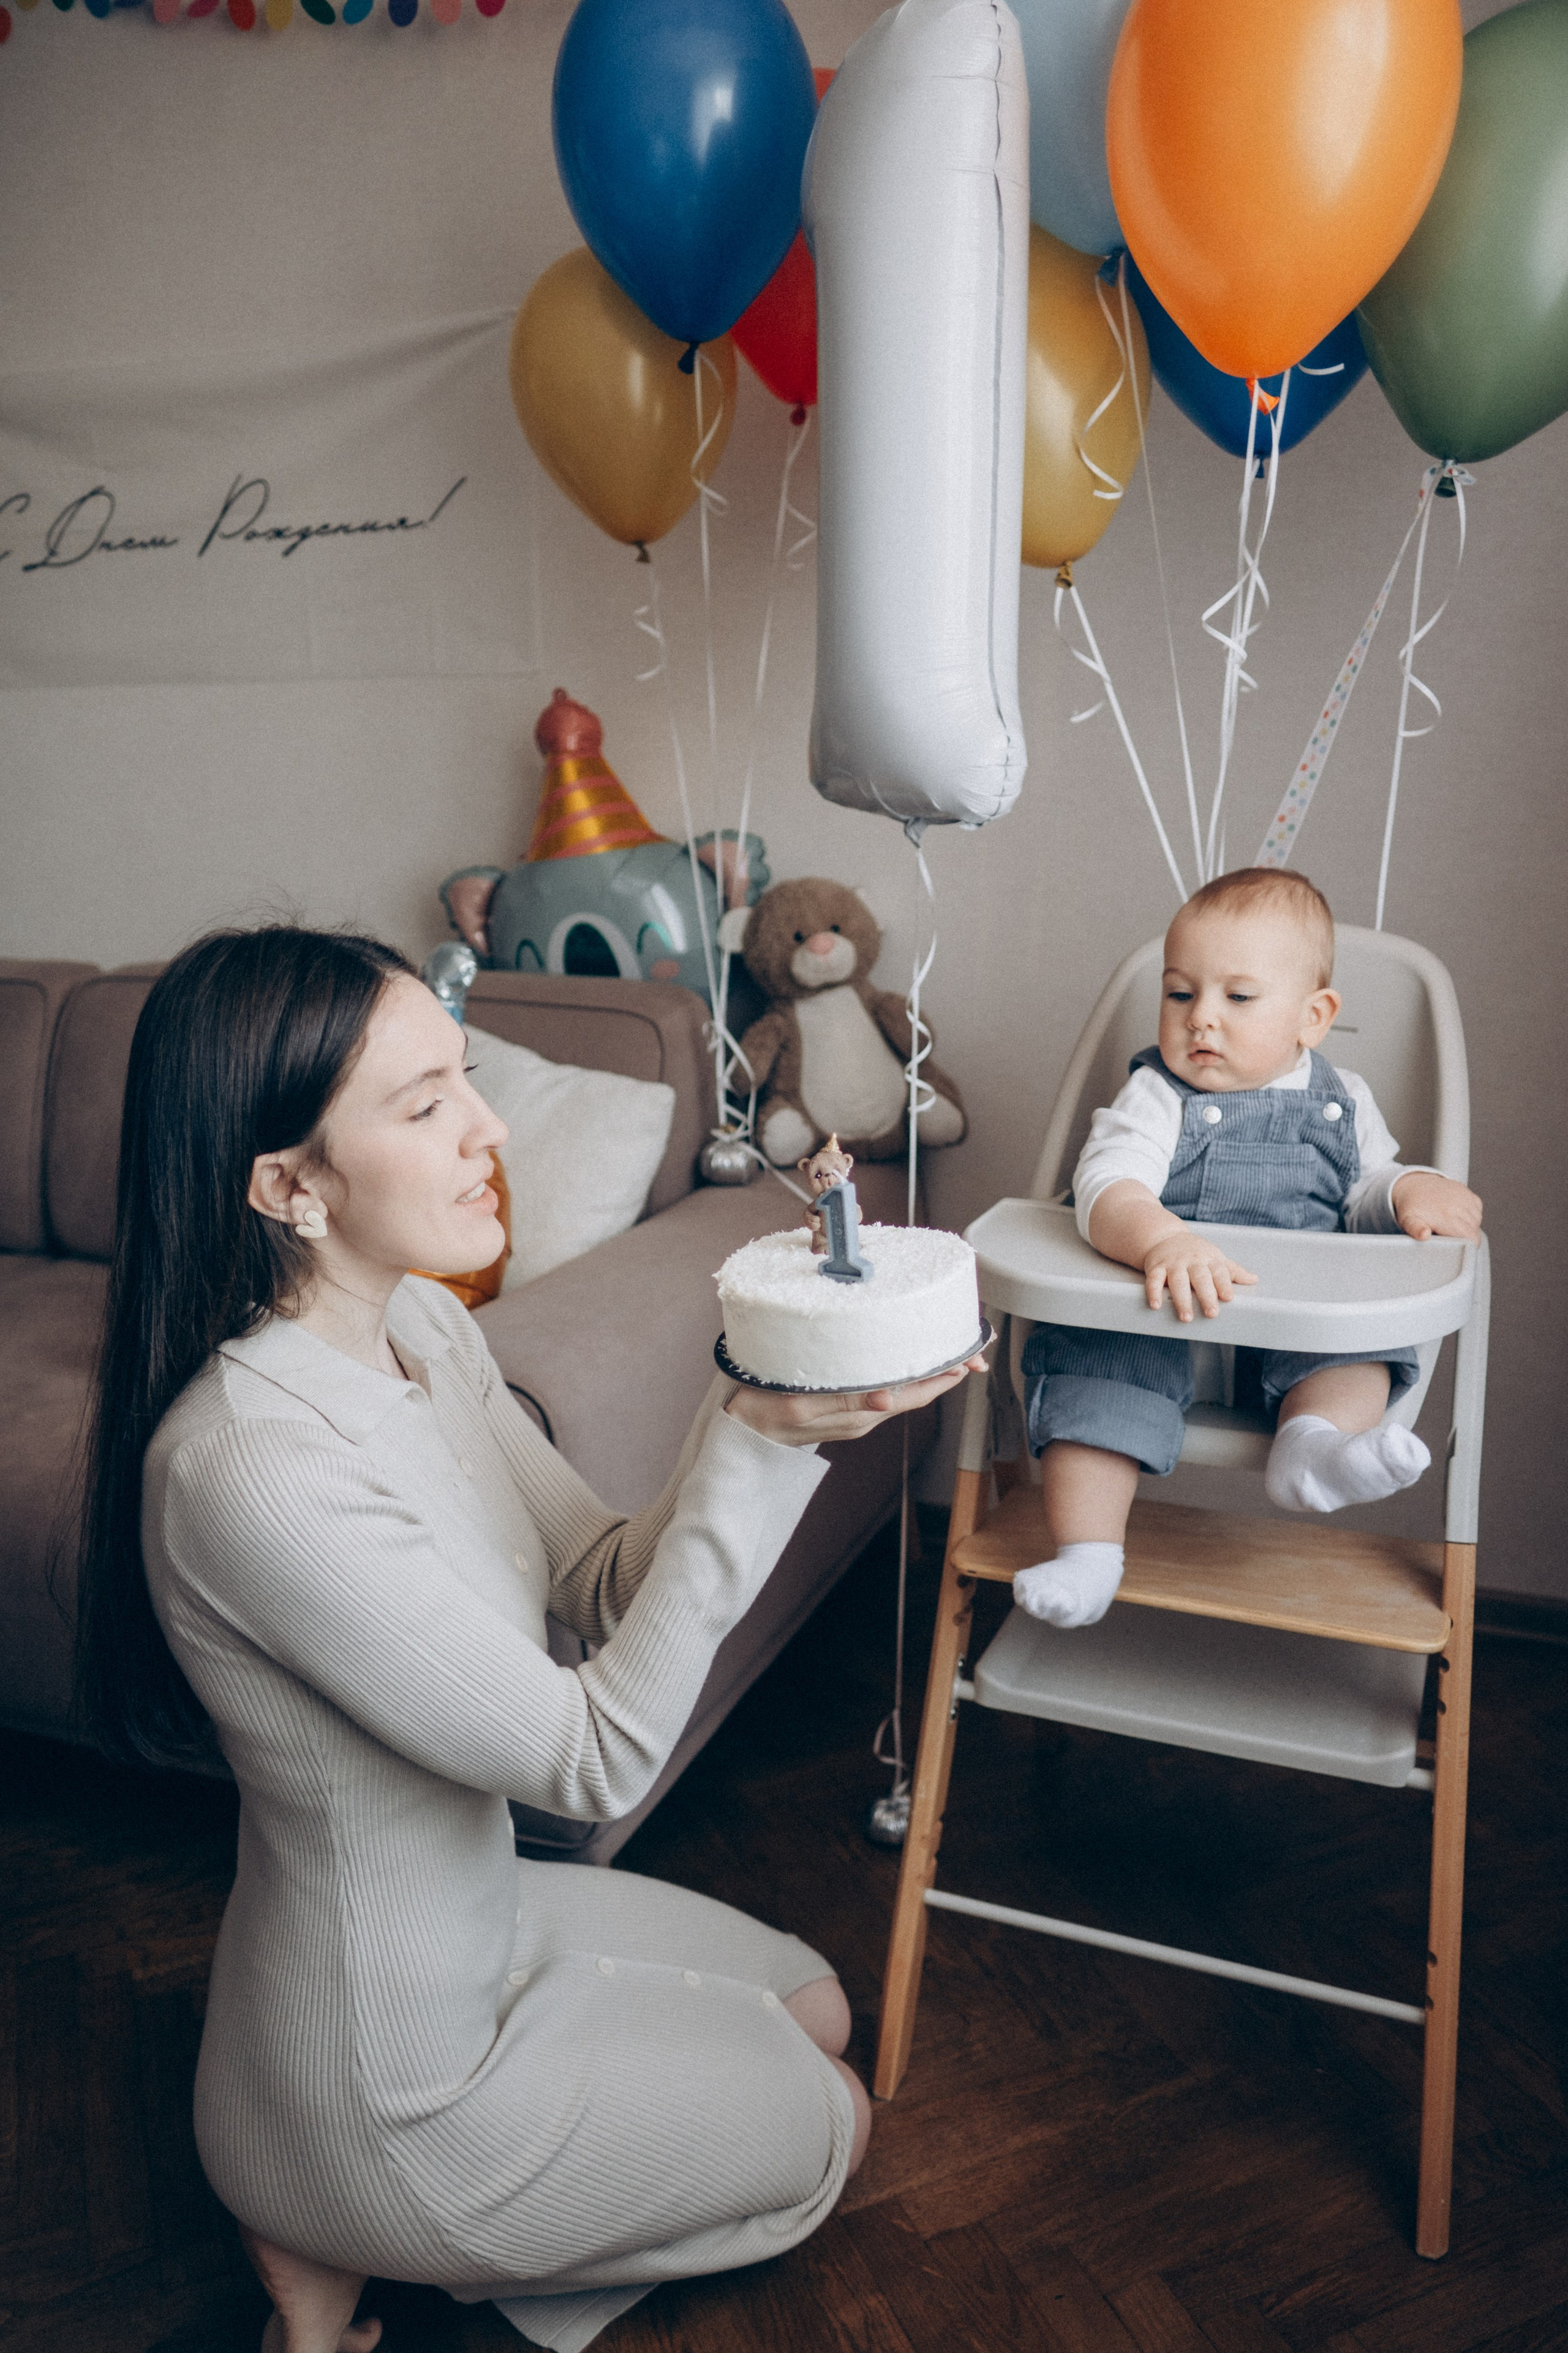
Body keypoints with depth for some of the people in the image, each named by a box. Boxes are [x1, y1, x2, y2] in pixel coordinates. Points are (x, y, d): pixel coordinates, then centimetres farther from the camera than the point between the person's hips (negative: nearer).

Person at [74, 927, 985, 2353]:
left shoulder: (424, 1328, -8)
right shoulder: (255, 1471, -35)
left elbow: (607, 1585, -7)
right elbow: (596, 1760, -28)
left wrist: (784, 1401, -21)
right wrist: (756, 1445, -34)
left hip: (474, 1912, 7)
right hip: (386, 2066, -7)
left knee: (814, 2009, 26)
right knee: (832, 2130, 15)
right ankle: (339, 2235, 12)